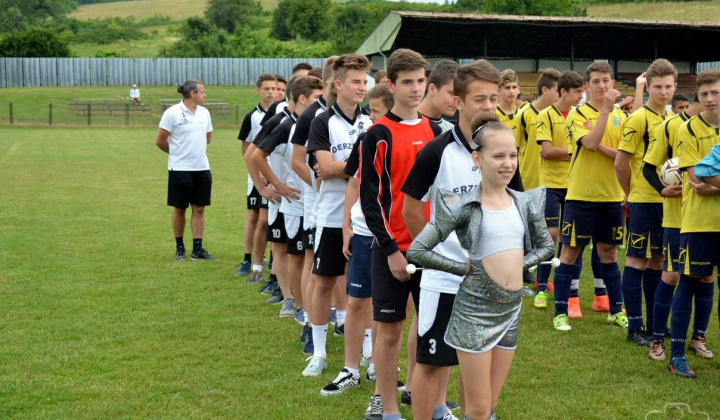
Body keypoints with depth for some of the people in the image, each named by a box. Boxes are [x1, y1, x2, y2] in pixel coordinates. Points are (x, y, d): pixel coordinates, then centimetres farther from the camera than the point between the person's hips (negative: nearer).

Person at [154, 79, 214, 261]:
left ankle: (197, 249, 9)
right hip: (180, 169, -5)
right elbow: (160, 141, -5)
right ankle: (179, 247, 18)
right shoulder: (172, 113, -10)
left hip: (202, 168, 5)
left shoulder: (204, 113, 7)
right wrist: (178, 153, 8)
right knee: (179, 208, 5)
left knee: (199, 209, 5)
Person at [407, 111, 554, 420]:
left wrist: (516, 264, 1)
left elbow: (546, 246, 17)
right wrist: (464, 268, -12)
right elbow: (416, 251, -16)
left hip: (512, 308, 5)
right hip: (475, 309, -5)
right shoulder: (464, 206, -13)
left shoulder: (525, 203, 2)